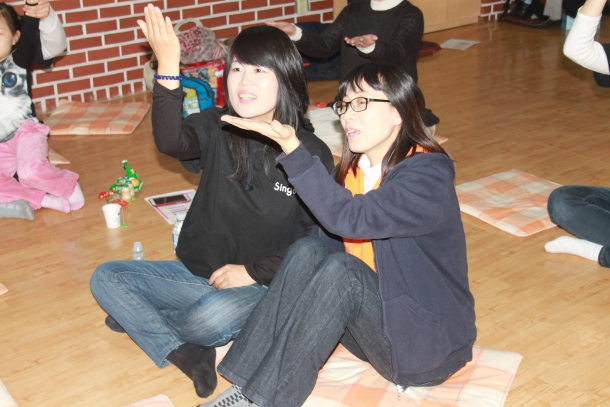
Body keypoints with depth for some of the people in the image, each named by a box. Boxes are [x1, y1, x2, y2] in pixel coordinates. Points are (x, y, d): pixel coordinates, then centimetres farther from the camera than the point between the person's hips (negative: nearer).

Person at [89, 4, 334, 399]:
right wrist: (169, 70, -41)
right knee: (106, 277, -8)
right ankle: (184, 352, -19)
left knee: (212, 318, -35)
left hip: (262, 284, -4)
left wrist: (253, 272, -14)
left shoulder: (312, 153, -11)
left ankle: (142, 317, -5)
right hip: (198, 273, 4)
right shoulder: (216, 127, -5)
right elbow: (171, 142, -27)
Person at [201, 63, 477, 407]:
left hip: (427, 342, -6)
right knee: (309, 251, -17)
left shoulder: (429, 175, -20)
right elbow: (331, 236, -4)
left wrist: (292, 147, -40)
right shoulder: (356, 167, 4)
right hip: (373, 315, 7)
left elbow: (349, 219, -33)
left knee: (342, 270, -29)